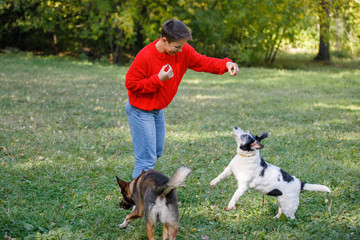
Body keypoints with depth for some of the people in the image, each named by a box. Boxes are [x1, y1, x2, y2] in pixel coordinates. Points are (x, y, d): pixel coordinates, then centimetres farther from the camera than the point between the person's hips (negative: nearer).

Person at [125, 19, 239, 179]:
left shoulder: (183, 51, -9)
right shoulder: (145, 56, -27)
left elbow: (203, 62, -5)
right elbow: (130, 83, -20)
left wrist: (226, 64, -23)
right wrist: (158, 79, -29)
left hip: (158, 110, 8)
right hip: (140, 111, -8)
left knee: (157, 152, 18)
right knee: (147, 158, -8)